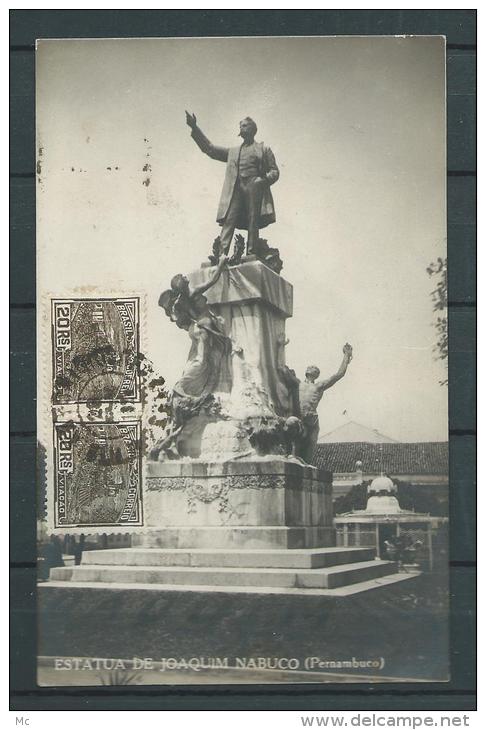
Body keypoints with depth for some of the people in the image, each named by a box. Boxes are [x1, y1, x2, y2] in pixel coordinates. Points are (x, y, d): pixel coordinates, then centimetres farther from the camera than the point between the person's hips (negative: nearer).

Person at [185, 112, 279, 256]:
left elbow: (274, 171, 12)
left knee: (253, 222, -11)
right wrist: (194, 128, 19)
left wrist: (264, 179, -11)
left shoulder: (263, 149, 20)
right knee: (229, 221, -14)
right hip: (235, 189, 2)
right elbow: (209, 148, 26)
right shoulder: (232, 151, 30)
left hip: (254, 187, -2)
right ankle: (221, 255, -26)